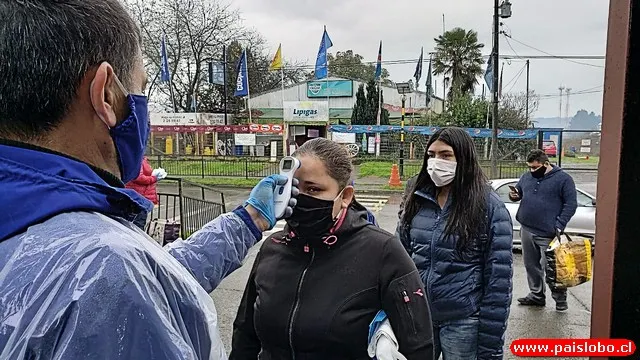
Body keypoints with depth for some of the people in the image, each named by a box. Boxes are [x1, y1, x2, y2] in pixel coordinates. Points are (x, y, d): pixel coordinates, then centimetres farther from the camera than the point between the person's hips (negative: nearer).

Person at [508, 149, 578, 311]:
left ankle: (560, 298, 16)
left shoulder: (563, 179, -4)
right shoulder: (526, 177, 11)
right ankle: (536, 295, 25)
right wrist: (514, 195, -2)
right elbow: (518, 192, 23)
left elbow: (571, 204, -6)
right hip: (526, 231, 5)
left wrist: (559, 226, -15)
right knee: (531, 266, 12)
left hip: (548, 234, -5)